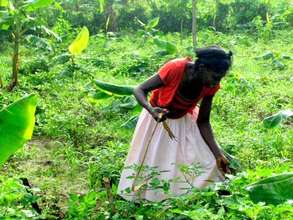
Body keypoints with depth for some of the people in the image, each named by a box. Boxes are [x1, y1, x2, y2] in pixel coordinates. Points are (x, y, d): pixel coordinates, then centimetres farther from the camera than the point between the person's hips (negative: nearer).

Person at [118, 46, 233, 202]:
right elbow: (139, 90, -30)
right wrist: (152, 111, -50)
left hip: (185, 121, 4)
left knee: (206, 162, -5)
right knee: (149, 165, 5)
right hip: (157, 118, -3)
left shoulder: (210, 86, -21)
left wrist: (218, 154, -20)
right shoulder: (175, 68, -35)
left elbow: (203, 122, -12)